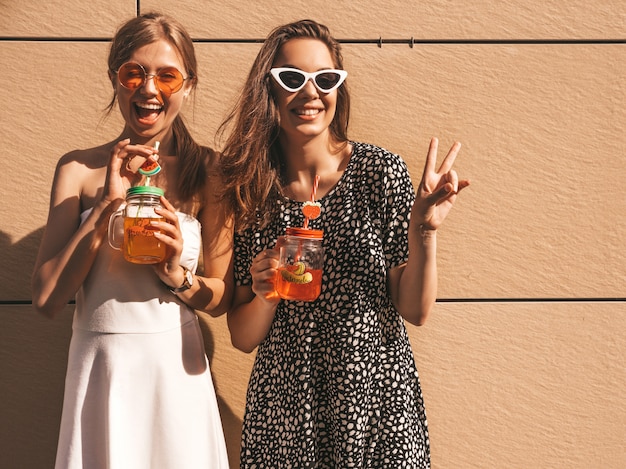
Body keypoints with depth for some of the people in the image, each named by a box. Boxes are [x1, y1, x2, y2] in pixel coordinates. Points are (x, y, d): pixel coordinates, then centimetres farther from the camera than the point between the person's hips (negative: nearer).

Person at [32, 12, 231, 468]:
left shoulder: (207, 169, -2)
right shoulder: (79, 169, -2)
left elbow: (221, 298, 2)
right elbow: (47, 299, -8)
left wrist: (177, 275, -18)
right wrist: (108, 203, -14)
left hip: (176, 368, 0)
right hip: (100, 367, 0)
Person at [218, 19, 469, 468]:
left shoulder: (380, 170, -8)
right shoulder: (249, 190, -3)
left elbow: (416, 310, -7)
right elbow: (243, 338, 0)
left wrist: (423, 231, -21)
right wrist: (264, 296, -18)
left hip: (377, 402, -1)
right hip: (283, 413, 1)